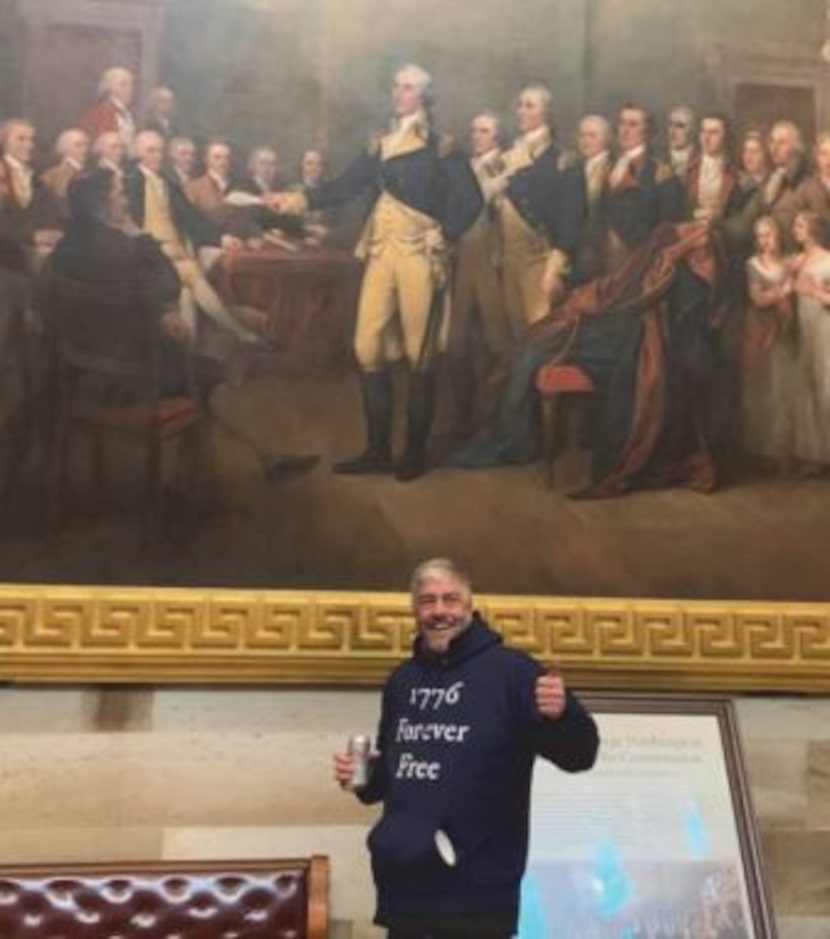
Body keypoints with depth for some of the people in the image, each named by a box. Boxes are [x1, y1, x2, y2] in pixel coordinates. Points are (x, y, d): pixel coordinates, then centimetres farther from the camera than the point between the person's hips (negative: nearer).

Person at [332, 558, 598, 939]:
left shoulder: (510, 670, -7)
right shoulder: (402, 680, 13)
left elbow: (579, 755, -13)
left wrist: (562, 715, -34)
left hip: (477, 897, -6)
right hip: (404, 893, 6)